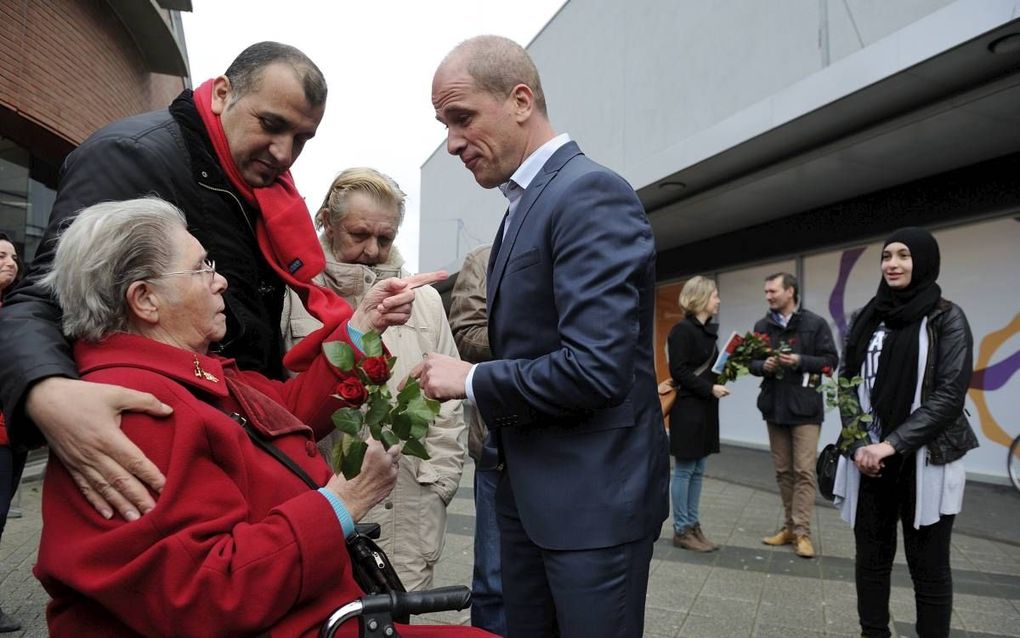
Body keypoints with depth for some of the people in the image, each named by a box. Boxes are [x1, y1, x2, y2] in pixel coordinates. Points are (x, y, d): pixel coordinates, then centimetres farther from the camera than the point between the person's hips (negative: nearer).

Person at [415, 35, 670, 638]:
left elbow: (595, 367, -26)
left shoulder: (592, 193, -17)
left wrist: (472, 379, -15)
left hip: (592, 494, -9)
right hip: (529, 490, 9)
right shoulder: (526, 204, 13)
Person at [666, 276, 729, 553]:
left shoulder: (708, 330, 13)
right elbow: (679, 372, -18)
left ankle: (693, 525, 21)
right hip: (687, 407, -9)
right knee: (684, 470, 0)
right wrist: (710, 389, -18)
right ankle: (681, 530, 9)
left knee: (698, 471, 12)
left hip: (705, 408, 9)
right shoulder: (683, 329, -13)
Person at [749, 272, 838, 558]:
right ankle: (790, 526, 21)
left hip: (805, 408, -5)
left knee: (804, 471, -5)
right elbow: (751, 361, 12)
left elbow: (831, 360, -6)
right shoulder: (762, 326, 9)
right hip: (774, 407, 5)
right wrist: (763, 365, -9)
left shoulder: (815, 324, -5)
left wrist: (800, 361, -19)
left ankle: (802, 532, 1)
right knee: (783, 470, 11)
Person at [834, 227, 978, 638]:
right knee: (871, 559, 11)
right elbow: (847, 385, 7)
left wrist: (893, 444, -17)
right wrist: (858, 445, -7)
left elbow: (950, 394, -11)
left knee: (928, 566, 5)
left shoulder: (947, 318, -3)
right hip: (869, 459, 4)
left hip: (925, 462, -4)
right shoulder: (865, 319, 8)